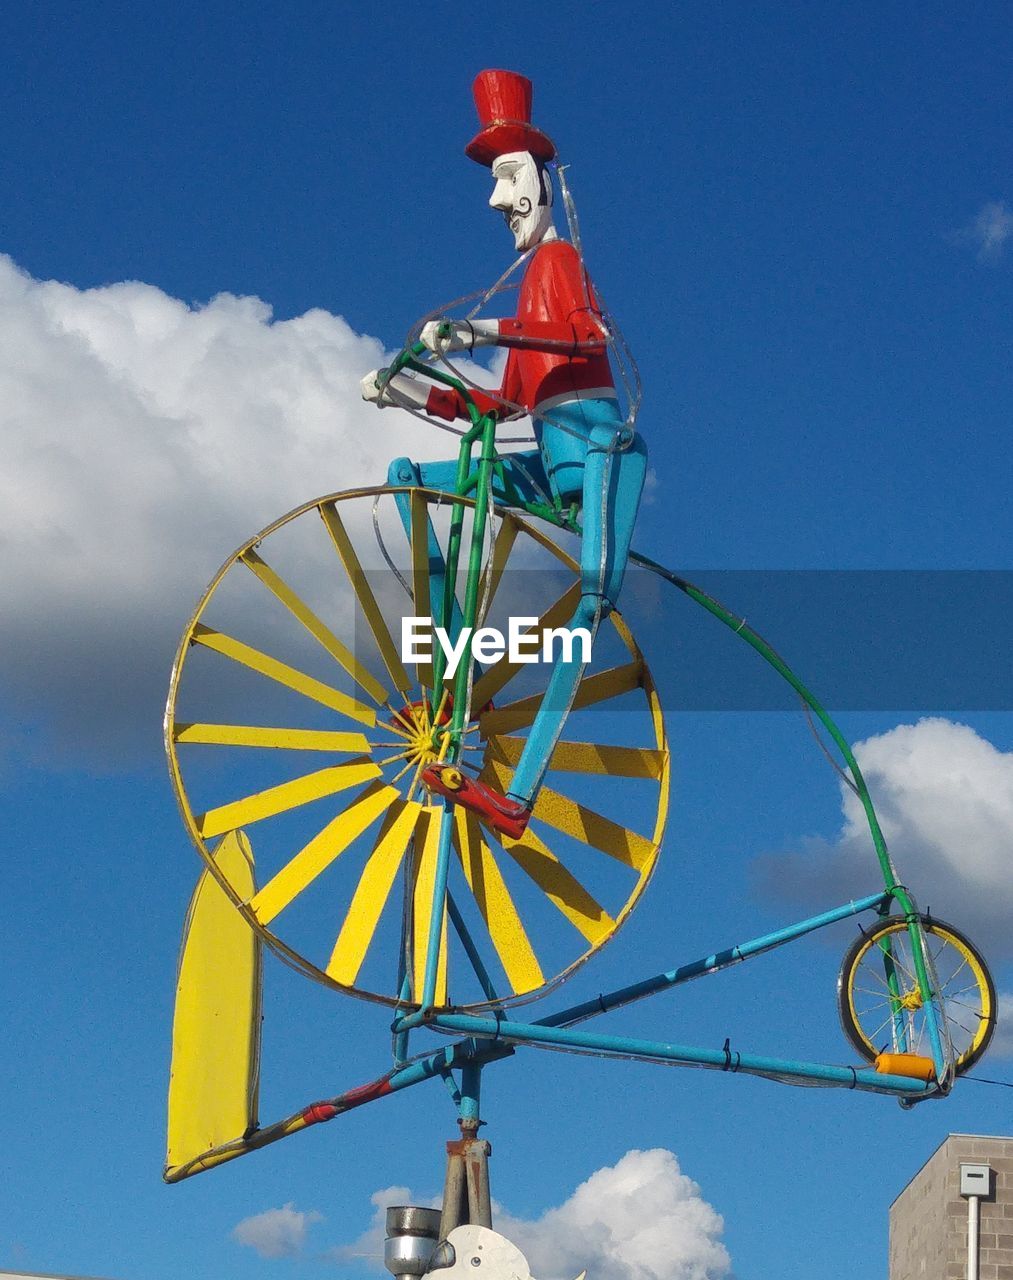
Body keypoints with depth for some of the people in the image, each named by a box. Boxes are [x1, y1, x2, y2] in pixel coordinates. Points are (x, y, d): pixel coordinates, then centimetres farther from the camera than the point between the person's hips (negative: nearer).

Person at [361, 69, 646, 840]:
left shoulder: (559, 259, 3)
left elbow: (591, 334, -21)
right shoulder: (534, 278, 26)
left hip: (600, 447, -9)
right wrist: (413, 396, 13)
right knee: (408, 475, 5)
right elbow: (505, 404, 24)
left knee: (593, 595, -26)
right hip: (552, 464, 9)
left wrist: (489, 334, -33)